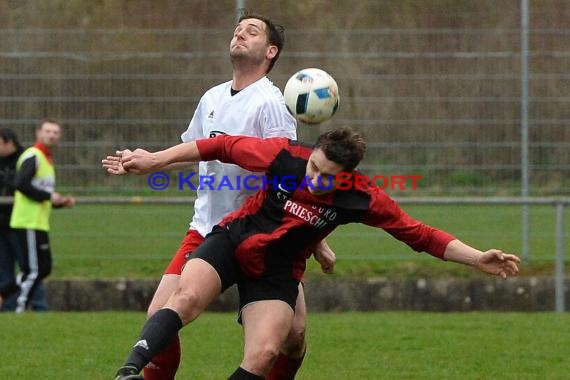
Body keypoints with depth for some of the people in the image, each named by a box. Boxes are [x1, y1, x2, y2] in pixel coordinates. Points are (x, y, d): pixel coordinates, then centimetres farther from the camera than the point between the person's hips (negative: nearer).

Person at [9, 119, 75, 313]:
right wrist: (48, 196, -18)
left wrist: (61, 202, 10)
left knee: (43, 268, 11)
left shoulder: (47, 159, 21)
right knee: (34, 270, -9)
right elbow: (21, 184, -24)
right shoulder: (33, 156, -10)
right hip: (29, 223, -10)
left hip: (40, 223, 10)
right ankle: (20, 308, -3)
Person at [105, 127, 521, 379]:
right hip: (231, 242, 0)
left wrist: (478, 258, -22)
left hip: (276, 274, 1)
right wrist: (155, 159, -4)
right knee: (187, 298, -29)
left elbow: (421, 235, -13)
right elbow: (223, 146, -7)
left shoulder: (362, 199, -19)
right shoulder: (284, 154, -21)